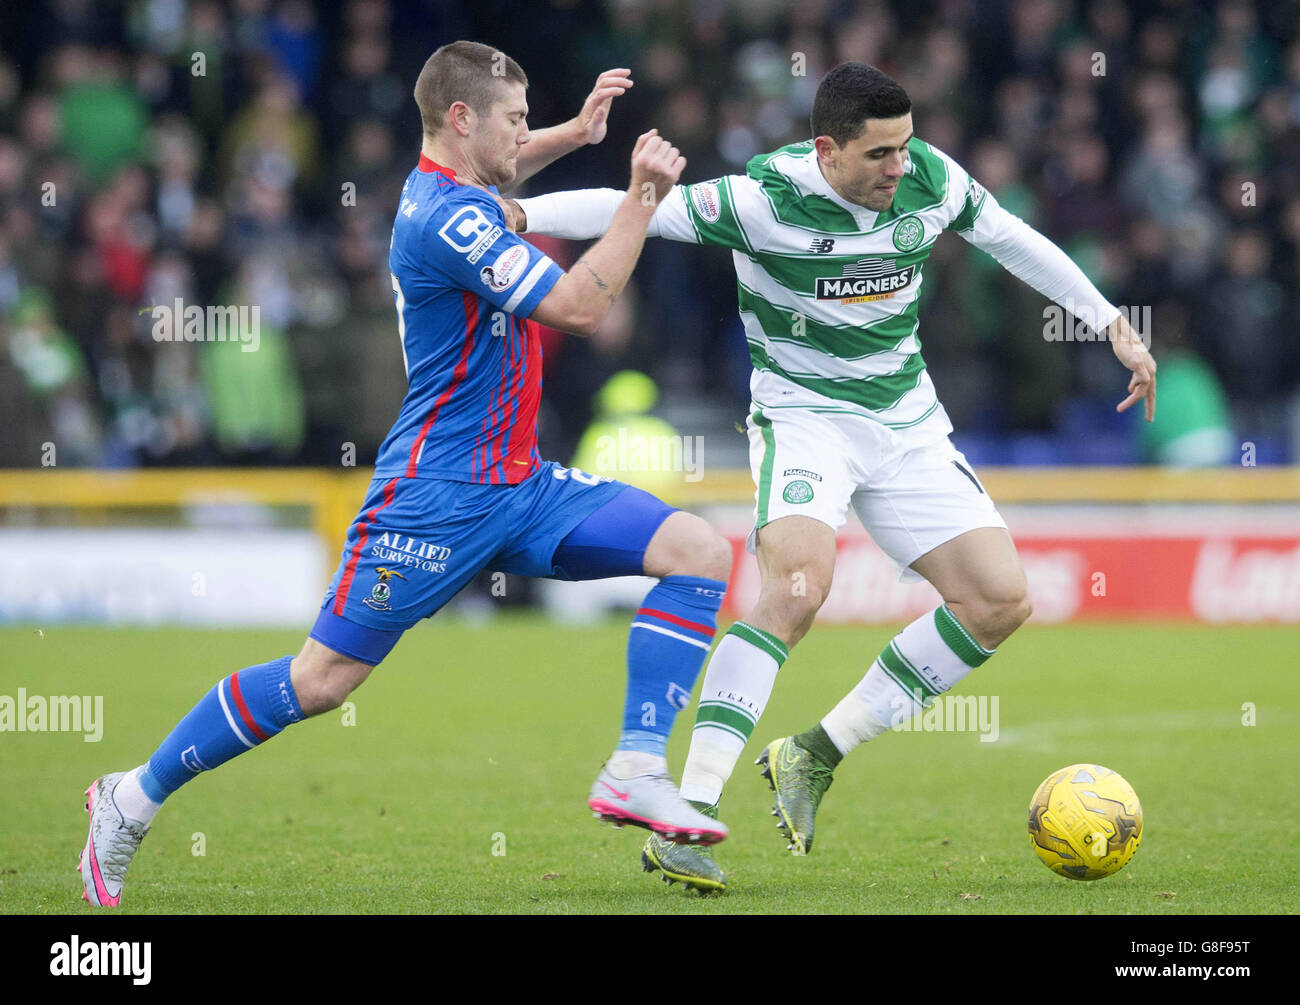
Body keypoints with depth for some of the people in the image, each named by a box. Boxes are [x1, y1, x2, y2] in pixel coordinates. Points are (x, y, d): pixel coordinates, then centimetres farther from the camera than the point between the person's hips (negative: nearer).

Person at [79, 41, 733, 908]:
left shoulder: (452, 187, 11)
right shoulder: (448, 219, -19)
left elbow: (502, 168, 39)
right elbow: (579, 308, -21)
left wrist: (576, 133, 23)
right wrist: (642, 197, -17)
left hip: (520, 486, 9)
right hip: (438, 496, -9)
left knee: (701, 553, -6)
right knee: (324, 678, -5)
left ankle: (636, 772, -10)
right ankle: (136, 797, 11)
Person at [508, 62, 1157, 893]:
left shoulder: (931, 178, -6)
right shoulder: (766, 198, -21)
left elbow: (1012, 239, 11)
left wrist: (1113, 324, 14)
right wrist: (518, 214, -34)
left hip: (908, 426, 6)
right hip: (804, 416, -6)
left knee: (1001, 601, -4)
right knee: (799, 584, -31)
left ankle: (816, 755, 5)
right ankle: (688, 816, -33)